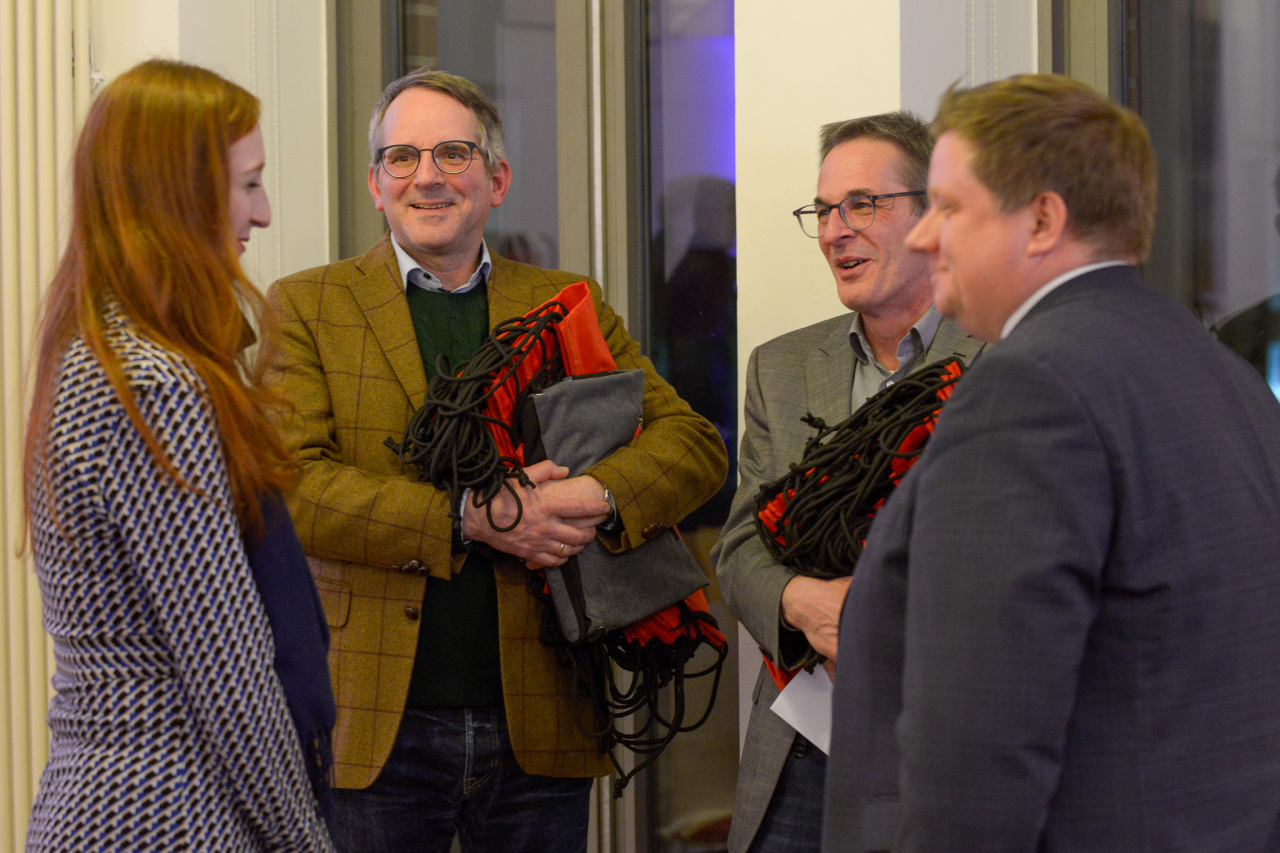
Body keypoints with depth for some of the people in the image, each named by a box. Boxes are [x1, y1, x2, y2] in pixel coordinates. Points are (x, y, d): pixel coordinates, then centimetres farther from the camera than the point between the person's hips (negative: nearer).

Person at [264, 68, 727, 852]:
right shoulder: (308, 308, 4)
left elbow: (695, 444, 5)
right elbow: (290, 485, -9)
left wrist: (600, 495, -17)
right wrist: (468, 518, -18)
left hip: (539, 729, 2)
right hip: (378, 730, -2)